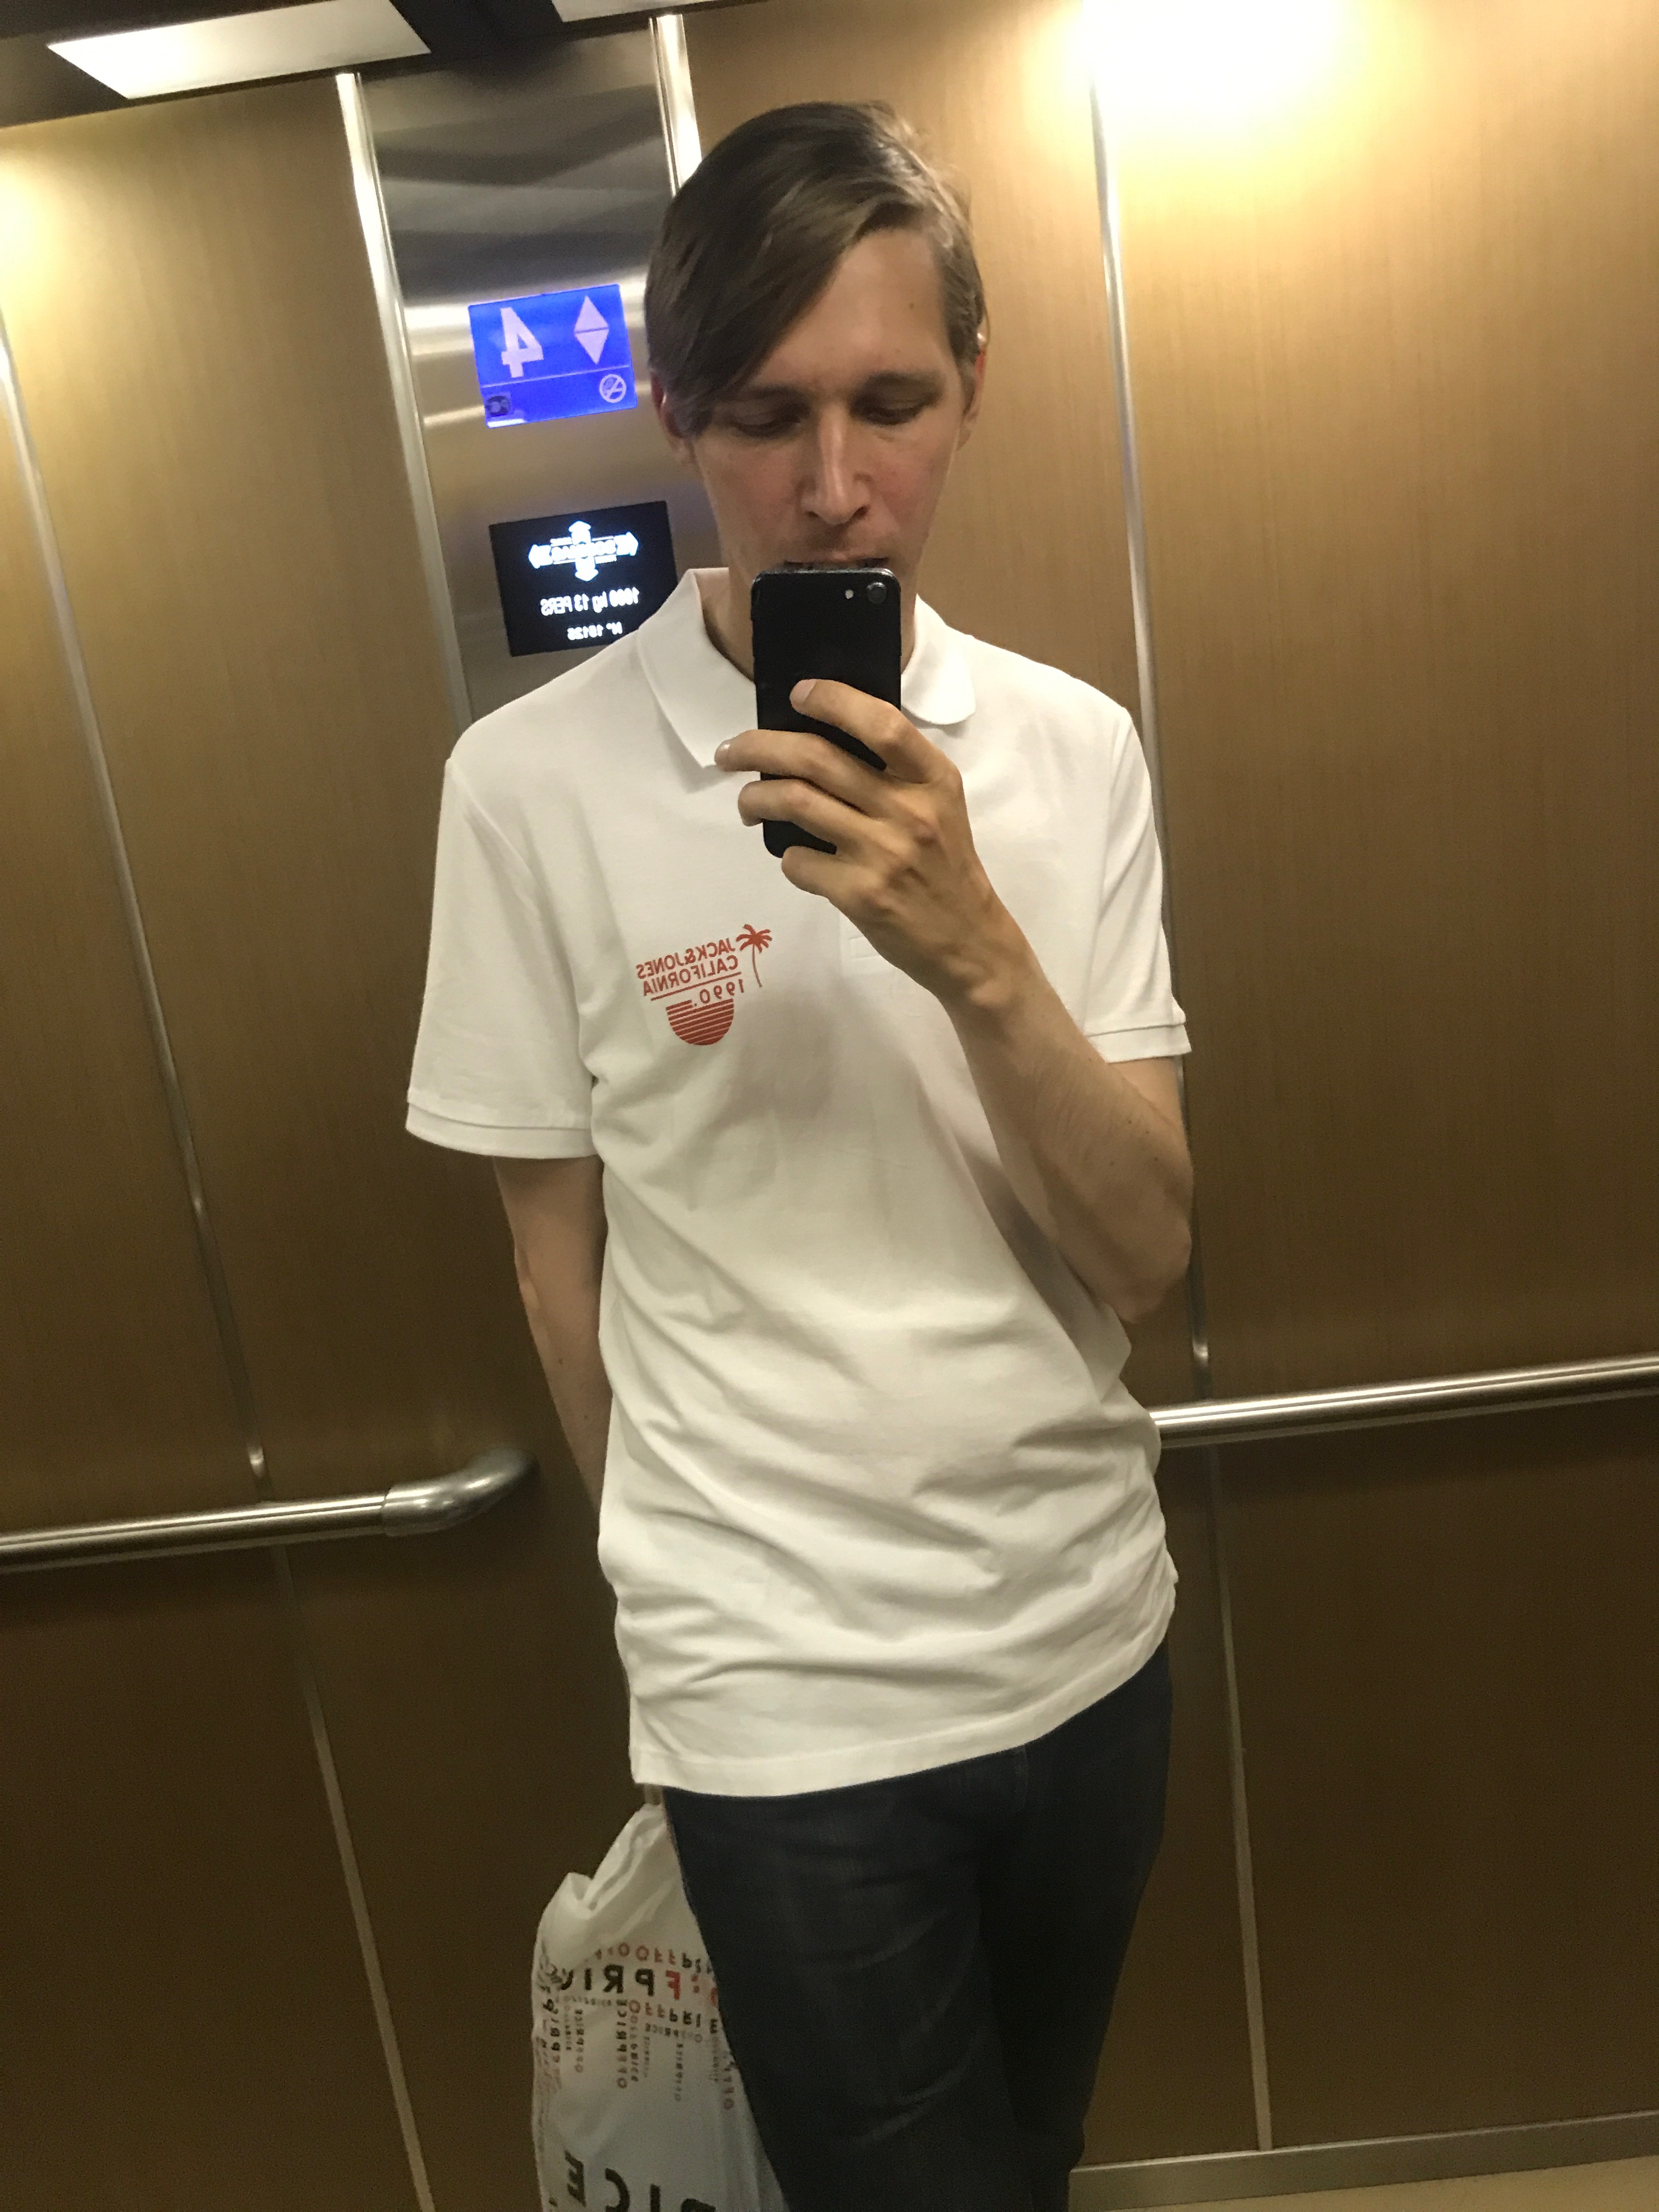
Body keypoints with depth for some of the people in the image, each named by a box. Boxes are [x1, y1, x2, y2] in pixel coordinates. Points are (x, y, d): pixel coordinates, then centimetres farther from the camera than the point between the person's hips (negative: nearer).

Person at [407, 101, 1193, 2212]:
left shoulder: (1069, 748, -6)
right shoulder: (533, 782, -14)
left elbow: (1145, 1259, -9)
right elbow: (564, 1261, -4)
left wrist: (976, 955, -26)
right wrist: (706, 1580, 7)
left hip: (1089, 1630, 4)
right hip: (783, 1704, -3)